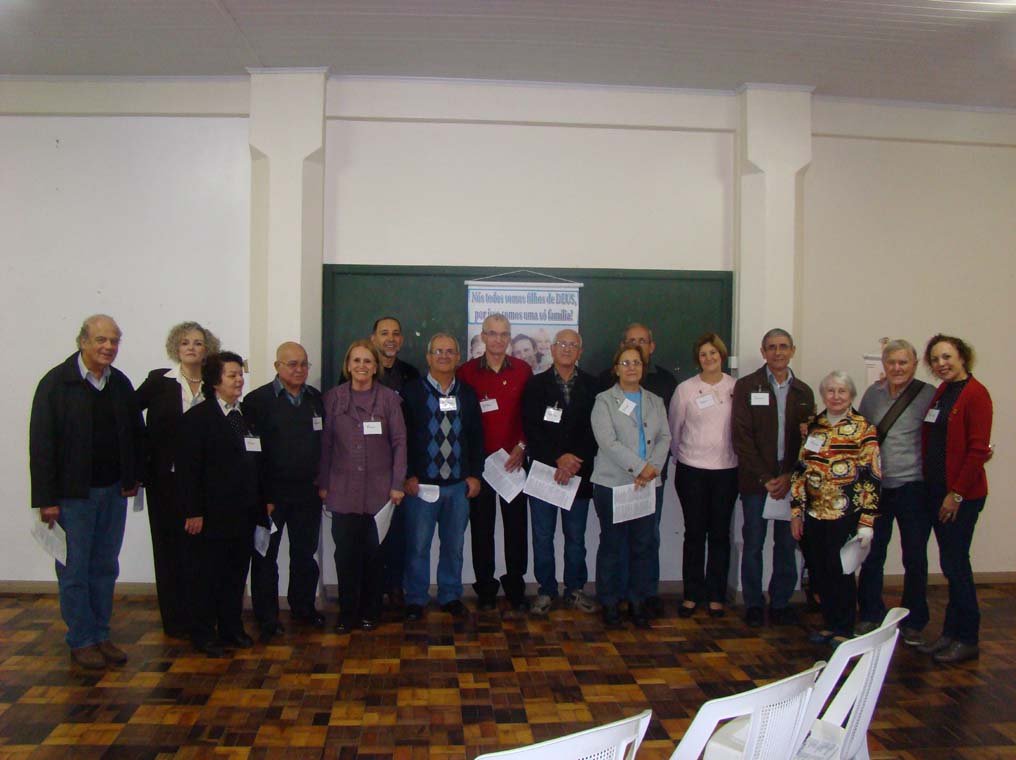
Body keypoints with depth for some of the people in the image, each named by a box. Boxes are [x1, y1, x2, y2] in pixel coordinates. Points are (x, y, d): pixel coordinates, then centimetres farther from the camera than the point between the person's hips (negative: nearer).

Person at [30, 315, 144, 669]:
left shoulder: (121, 384, 4)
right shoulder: (55, 383, -9)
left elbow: (135, 433, 12)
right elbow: (41, 444, -10)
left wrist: (133, 478, 4)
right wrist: (46, 499, -12)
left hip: (114, 492, 5)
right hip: (73, 493, -4)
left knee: (105, 569, 13)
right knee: (74, 572, 5)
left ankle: (101, 636, 24)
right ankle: (81, 641, 18)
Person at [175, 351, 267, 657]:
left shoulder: (246, 416, 12)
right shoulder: (197, 417, -8)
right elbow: (188, 468, -12)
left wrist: (261, 501, 11)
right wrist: (192, 512, -16)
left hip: (243, 513, 6)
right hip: (211, 513, -6)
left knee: (237, 572, 12)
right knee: (206, 574, 5)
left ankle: (232, 628, 25)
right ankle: (204, 634, 17)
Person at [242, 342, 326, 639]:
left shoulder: (316, 399, 7)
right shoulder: (257, 400, -7)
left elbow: (325, 442, 10)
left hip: (307, 492, 4)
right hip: (271, 492, -4)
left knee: (305, 553, 15)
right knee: (265, 557, 7)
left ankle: (303, 607, 31)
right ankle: (266, 618, 18)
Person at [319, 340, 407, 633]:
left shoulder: (389, 398, 1)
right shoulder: (333, 397, 4)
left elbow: (399, 442, 1)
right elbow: (325, 443, 5)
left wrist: (397, 485, -3)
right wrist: (323, 485, 3)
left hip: (379, 490, -1)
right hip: (343, 490, 1)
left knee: (374, 553, 6)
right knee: (345, 552, 2)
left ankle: (370, 611, 22)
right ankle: (347, 613, 17)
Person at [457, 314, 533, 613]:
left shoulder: (523, 370, 4)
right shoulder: (467, 372, 1)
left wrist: (522, 446, -4)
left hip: (514, 459, 1)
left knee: (516, 525, 4)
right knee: (481, 526, 6)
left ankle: (515, 589, 17)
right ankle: (485, 589, 17)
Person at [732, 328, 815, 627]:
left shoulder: (803, 392, 10)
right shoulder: (747, 386, 1)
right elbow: (741, 436, -5)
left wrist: (790, 476, -7)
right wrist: (765, 477, -9)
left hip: (791, 480, 2)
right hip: (755, 479, -2)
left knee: (787, 544, 6)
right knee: (753, 544, 3)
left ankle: (780, 604, 18)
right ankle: (753, 605, 15)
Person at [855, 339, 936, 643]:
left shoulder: (929, 395, -5)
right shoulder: (873, 393, 8)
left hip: (913, 486, -3)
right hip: (875, 485, 4)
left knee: (915, 558, 7)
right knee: (871, 555, 10)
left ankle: (913, 623, 22)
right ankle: (870, 616, 26)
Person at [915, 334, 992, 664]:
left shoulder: (975, 394, -12)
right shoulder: (940, 392, 12)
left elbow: (978, 449, -16)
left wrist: (956, 493, -16)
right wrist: (931, 484, 7)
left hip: (962, 494, -7)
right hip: (937, 490, 7)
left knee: (955, 563, -1)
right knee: (950, 564, 13)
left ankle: (967, 639, 11)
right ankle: (950, 633, 21)